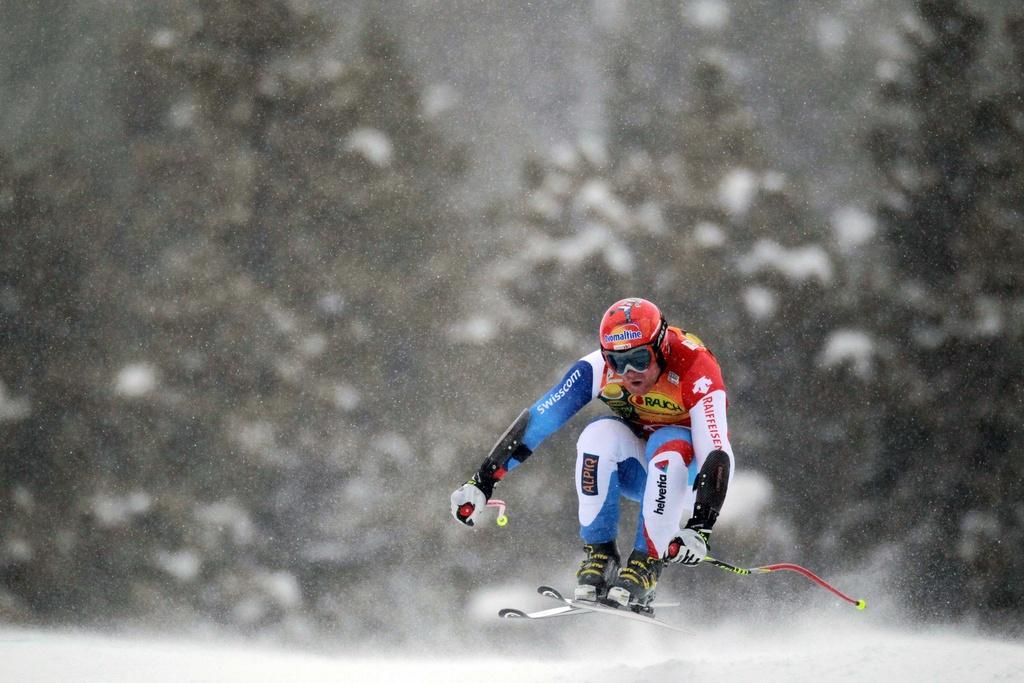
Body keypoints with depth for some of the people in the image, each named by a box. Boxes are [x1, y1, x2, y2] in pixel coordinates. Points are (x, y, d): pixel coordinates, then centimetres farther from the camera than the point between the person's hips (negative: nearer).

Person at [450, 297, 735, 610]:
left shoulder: (696, 370, -30)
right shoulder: (598, 369, -21)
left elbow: (718, 454, -38)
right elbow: (538, 419, -19)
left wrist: (699, 529, -49)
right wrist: (482, 481, -24)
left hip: (685, 467, -3)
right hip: (636, 467, 3)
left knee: (668, 443, -36)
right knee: (600, 434, -30)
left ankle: (647, 563, -29)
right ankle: (599, 554, -20)